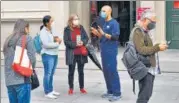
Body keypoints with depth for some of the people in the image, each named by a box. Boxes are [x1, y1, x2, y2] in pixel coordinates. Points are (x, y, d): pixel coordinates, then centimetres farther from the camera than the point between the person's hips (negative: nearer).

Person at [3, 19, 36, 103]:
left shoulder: (8, 40, 16)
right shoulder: (27, 38, -2)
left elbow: (7, 58, 14)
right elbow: (31, 58, -8)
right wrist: (32, 68, 9)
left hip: (9, 80, 6)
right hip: (22, 79, -6)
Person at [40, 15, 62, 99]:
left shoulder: (51, 30, 12)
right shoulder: (43, 32, -11)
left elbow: (53, 40, 22)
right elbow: (46, 44, -20)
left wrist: (57, 40, -2)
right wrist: (57, 44, -9)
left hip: (54, 54, 8)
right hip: (47, 55, -8)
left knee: (51, 74, 15)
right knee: (48, 74, -4)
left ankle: (51, 90, 25)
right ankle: (47, 92, 2)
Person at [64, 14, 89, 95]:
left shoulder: (81, 28, 6)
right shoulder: (67, 29, -5)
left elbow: (86, 38, 7)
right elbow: (66, 42, -9)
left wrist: (83, 42, -14)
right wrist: (75, 44, -19)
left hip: (81, 53, 3)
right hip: (72, 54, -3)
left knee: (81, 71, 11)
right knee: (71, 71, 6)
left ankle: (82, 88, 21)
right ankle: (71, 88, 16)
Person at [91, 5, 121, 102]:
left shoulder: (114, 23, -9)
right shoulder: (104, 23, 17)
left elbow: (115, 37, -17)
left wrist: (103, 34, -25)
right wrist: (97, 34, 5)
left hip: (111, 51, -9)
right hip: (104, 51, 9)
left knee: (112, 71, -8)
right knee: (106, 71, 11)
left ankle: (117, 93, -4)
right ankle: (110, 91, 20)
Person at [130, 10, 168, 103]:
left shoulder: (145, 31, 18)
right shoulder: (138, 32, -15)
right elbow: (141, 50, -24)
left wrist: (157, 47, 9)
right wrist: (157, 47, -20)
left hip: (150, 67, 10)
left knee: (146, 94, 15)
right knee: (145, 94, -12)